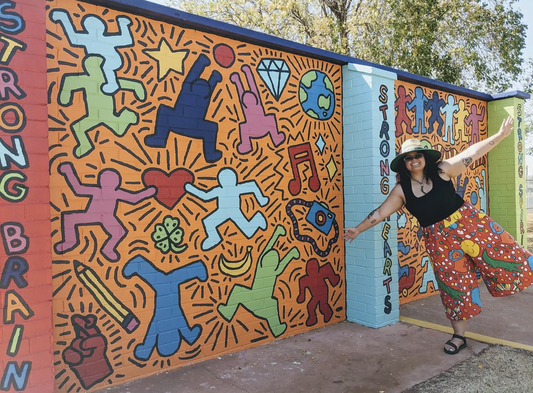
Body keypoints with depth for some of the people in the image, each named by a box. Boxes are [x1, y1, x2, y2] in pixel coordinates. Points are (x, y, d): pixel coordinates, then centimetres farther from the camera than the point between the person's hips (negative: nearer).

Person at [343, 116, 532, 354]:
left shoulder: (442, 170, -7)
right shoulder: (401, 190, -6)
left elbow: (473, 152, -7)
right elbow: (380, 213, -2)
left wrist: (500, 135, -13)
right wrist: (358, 229, -2)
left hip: (467, 222, -1)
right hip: (438, 238, 1)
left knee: (500, 255, 2)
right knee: (455, 284, 6)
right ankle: (459, 335, 19)